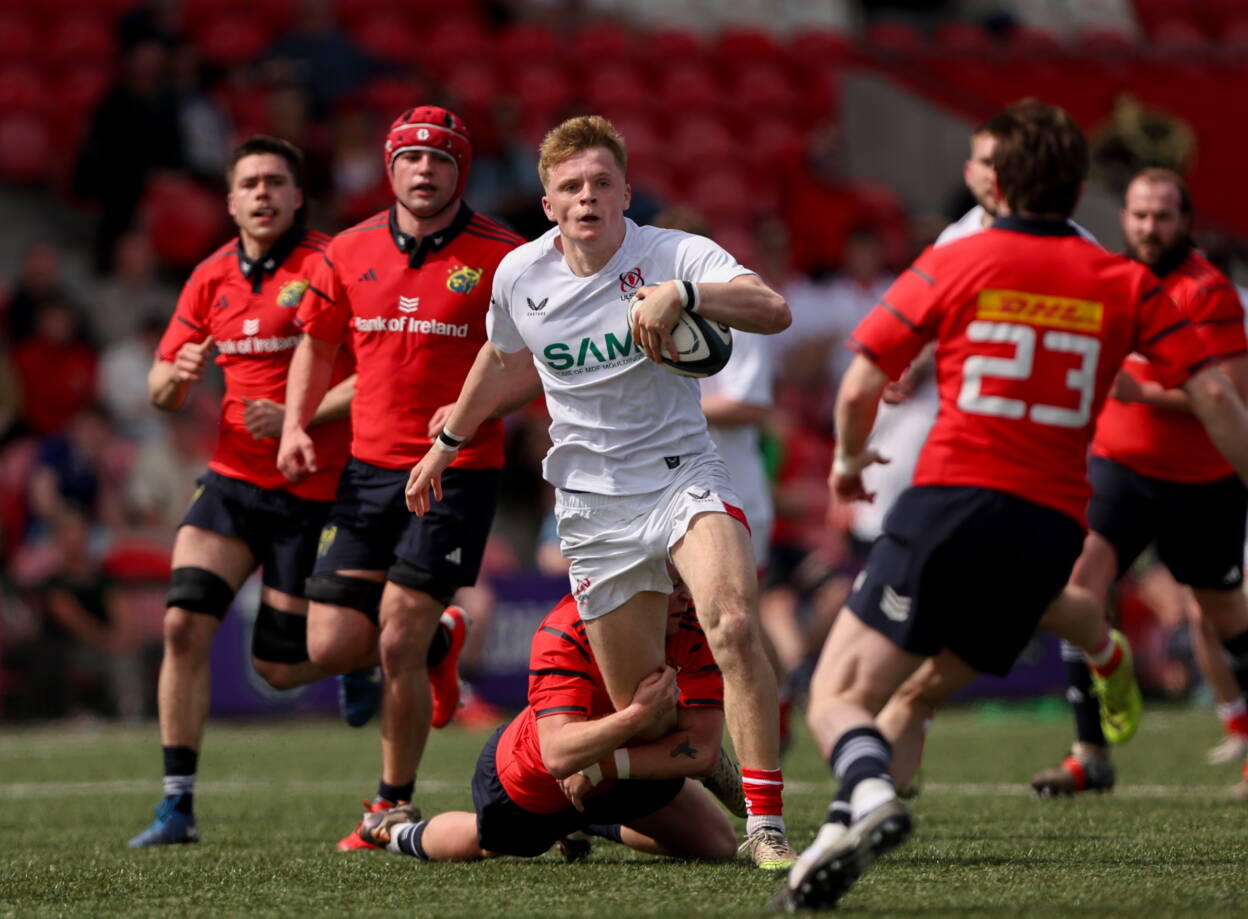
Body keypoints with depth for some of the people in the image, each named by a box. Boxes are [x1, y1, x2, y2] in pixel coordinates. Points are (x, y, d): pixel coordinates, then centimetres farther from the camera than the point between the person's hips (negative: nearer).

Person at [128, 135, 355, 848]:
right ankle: (179, 802, -8)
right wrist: (177, 375, -10)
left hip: (312, 489, -4)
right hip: (233, 477, 4)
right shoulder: (212, 278, 7)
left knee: (279, 668, 1)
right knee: (185, 623, -14)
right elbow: (162, 392, 14)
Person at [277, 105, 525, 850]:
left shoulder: (500, 256, -7)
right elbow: (318, 343, 20)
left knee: (396, 645, -10)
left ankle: (394, 808, 9)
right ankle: (439, 639, 34)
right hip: (369, 467, 4)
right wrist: (295, 425, 5)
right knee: (333, 646, 0)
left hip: (459, 471, -4)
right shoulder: (351, 252, 6)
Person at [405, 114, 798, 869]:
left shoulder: (675, 255, -10)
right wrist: (448, 443, 33)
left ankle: (767, 826, -28)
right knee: (641, 707, -1)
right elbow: (504, 359, 24)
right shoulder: (519, 277, 1)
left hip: (683, 473, -3)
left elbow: (773, 310, -26)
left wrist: (682, 293, -40)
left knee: (733, 625, -30)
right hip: (594, 501, 3)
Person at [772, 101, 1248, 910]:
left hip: (952, 501, -3)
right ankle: (856, 815, 3)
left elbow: (860, 390, 2)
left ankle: (869, 793, -35)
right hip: (1052, 529, 3)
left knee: (838, 698, -3)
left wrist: (850, 460, 21)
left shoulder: (953, 264, 4)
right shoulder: (1126, 284, 10)